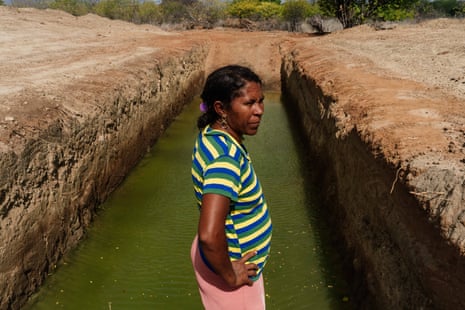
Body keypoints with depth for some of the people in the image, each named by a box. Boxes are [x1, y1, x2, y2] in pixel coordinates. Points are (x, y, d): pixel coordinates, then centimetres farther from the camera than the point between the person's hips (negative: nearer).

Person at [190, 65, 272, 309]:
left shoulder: (214, 135, -5)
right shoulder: (226, 158, -33)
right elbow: (209, 235, -42)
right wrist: (230, 277, -24)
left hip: (233, 258, 9)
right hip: (227, 266, -9)